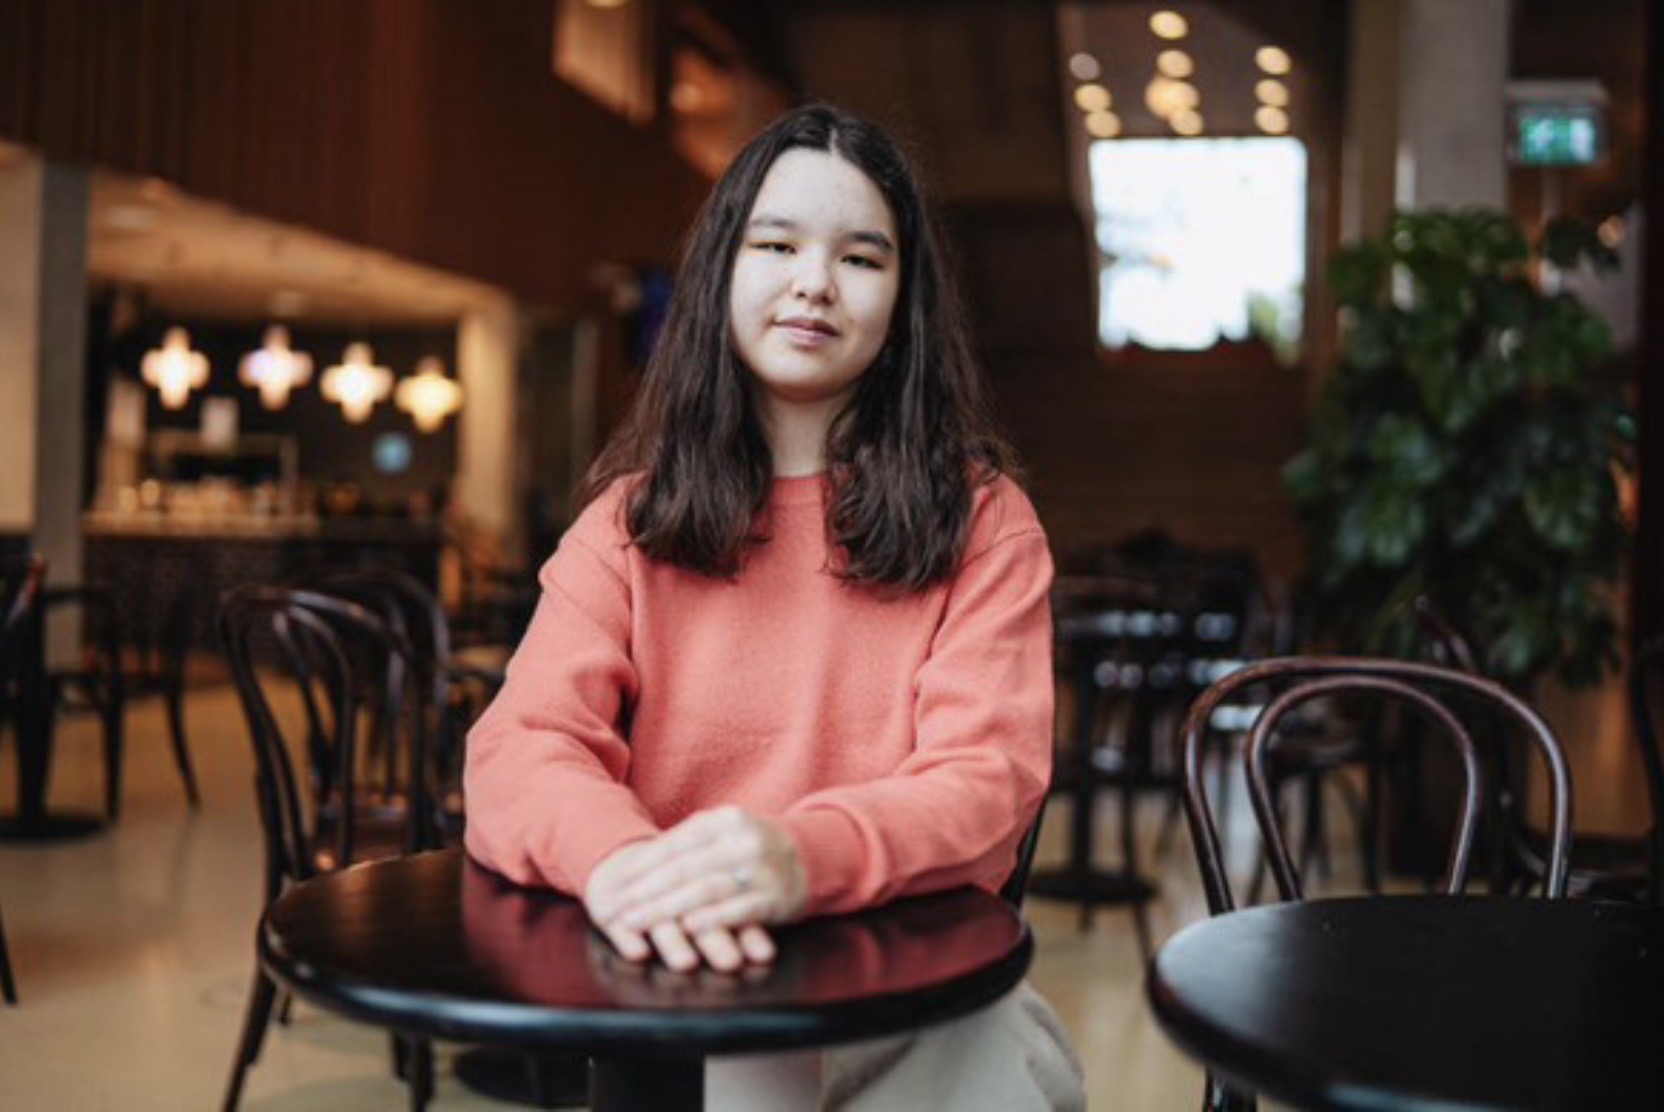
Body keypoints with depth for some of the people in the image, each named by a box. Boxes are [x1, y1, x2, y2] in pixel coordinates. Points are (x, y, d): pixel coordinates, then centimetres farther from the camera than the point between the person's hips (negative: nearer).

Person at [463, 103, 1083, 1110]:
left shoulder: (982, 519, 2)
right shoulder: (634, 516, 6)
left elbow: (989, 775, -11)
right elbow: (519, 749, -7)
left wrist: (806, 857, -34)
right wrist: (618, 857, -33)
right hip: (689, 978, 0)